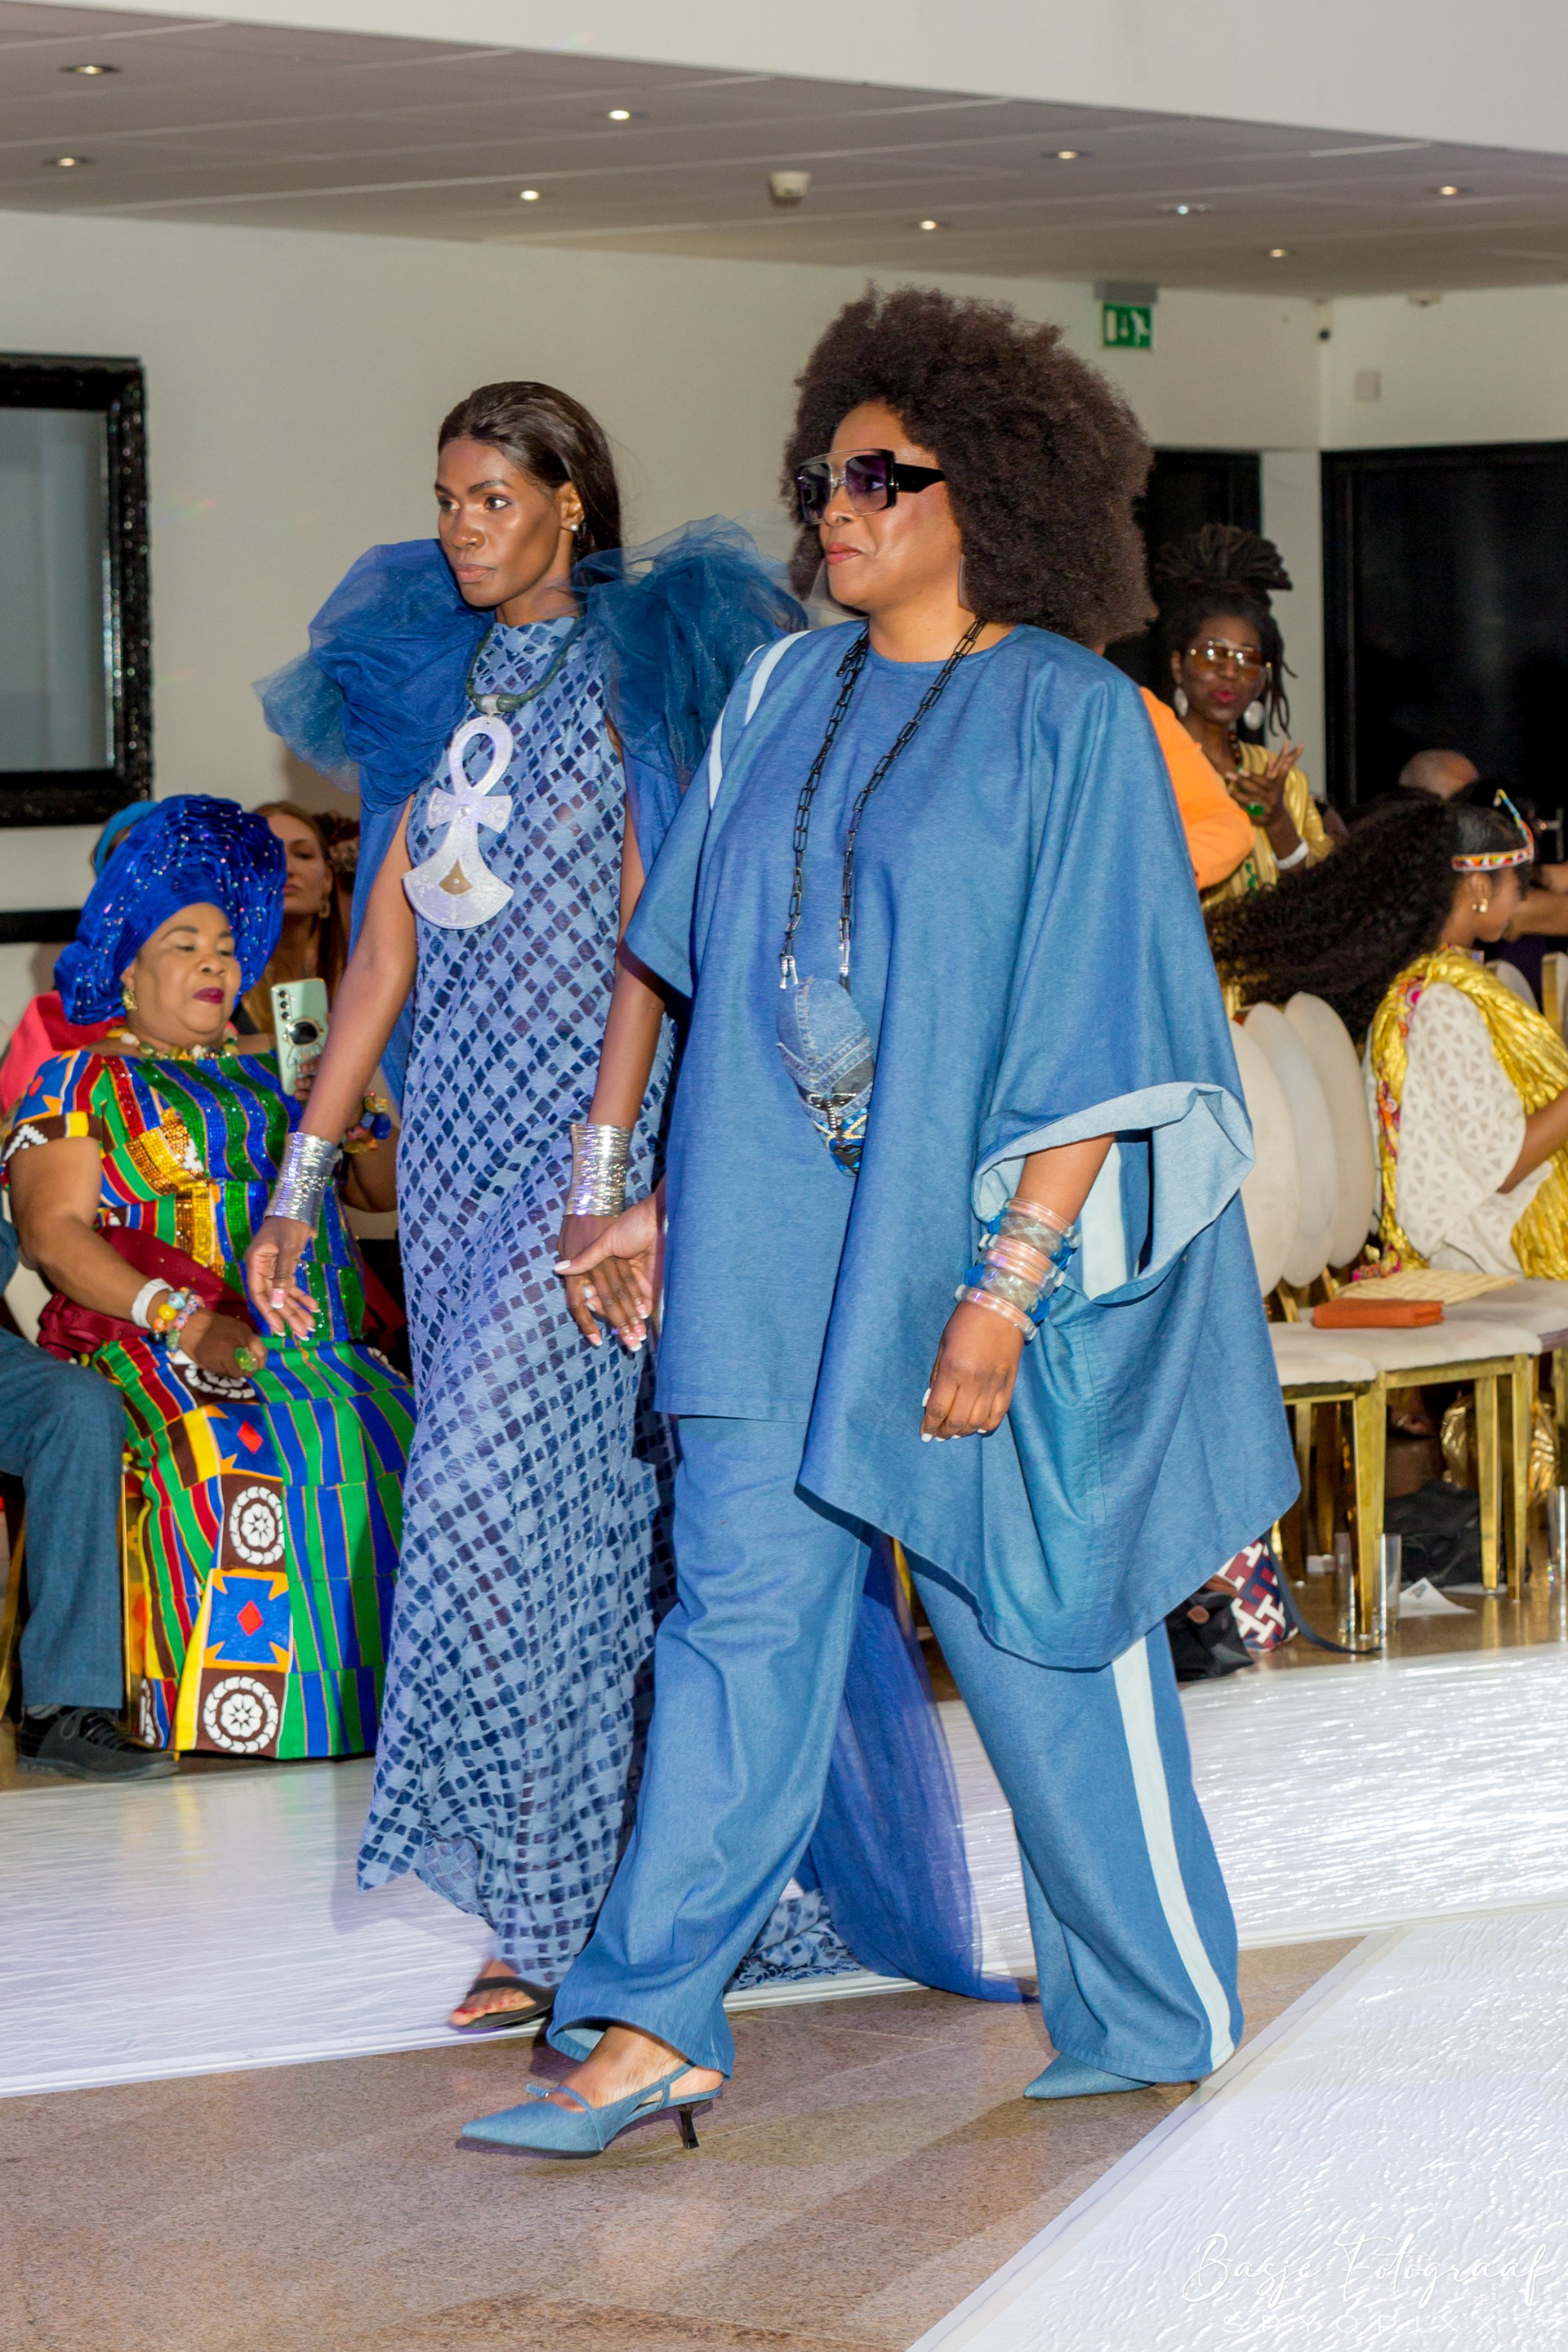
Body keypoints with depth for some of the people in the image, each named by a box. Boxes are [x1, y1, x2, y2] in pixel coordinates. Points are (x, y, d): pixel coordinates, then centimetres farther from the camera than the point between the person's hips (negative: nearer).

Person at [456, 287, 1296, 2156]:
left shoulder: (1066, 720, -8)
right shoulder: (783, 699, 10)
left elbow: (1096, 1029, -13)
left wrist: (1009, 1278, -18)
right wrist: (674, 1205, 12)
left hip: (975, 1236, -5)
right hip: (779, 1242, 5)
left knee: (1039, 1619, 4)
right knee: (740, 1599, -2)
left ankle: (1158, 2013, 20)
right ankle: (655, 2024, -4)